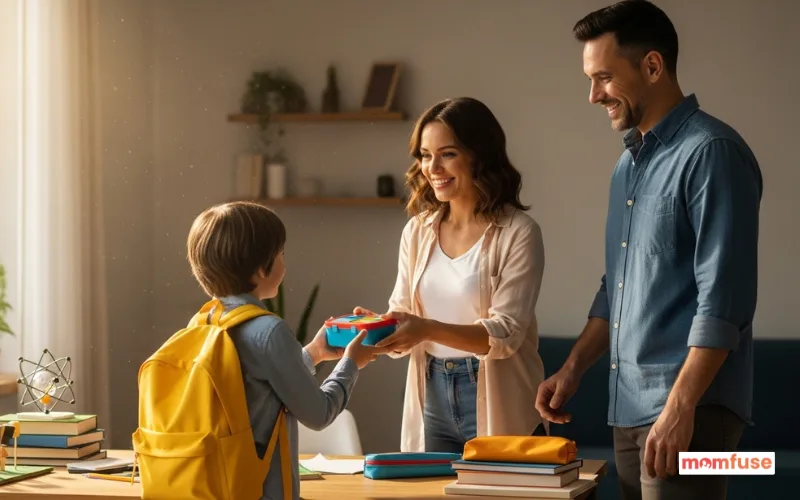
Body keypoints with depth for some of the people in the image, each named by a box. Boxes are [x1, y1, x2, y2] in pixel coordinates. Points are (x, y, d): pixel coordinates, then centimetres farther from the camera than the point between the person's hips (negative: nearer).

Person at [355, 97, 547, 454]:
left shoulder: (517, 233, -10)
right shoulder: (417, 231, 7)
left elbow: (506, 334, -16)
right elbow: (401, 314, 8)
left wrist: (428, 329, -29)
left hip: (496, 407, -4)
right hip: (433, 402, 5)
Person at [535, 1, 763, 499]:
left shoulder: (711, 152, -12)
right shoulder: (629, 164, 15)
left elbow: (723, 301, -18)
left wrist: (679, 409, -22)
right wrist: (573, 370, 14)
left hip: (688, 408, -8)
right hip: (629, 409, 8)